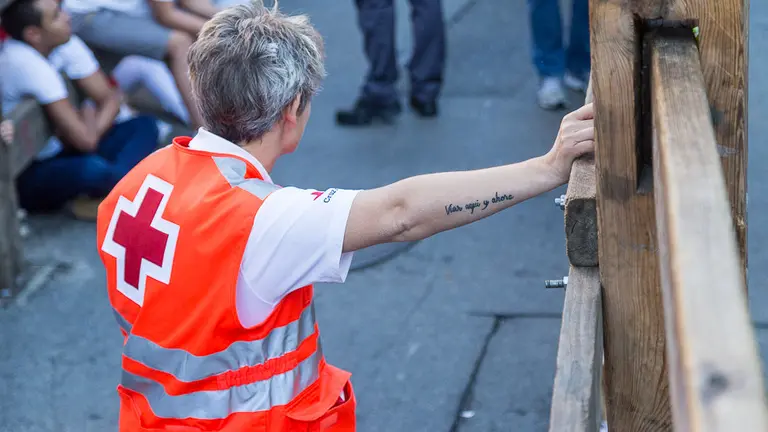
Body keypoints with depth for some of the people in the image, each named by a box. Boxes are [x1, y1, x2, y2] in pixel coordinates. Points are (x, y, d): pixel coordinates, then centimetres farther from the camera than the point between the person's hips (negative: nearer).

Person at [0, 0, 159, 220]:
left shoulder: (66, 44, -6)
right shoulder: (25, 61, -29)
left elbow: (110, 98, 1)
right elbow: (84, 139, -29)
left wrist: (91, 131, -17)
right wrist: (88, 118, -6)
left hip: (58, 152, 9)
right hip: (25, 177, -9)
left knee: (145, 126, -4)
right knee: (93, 169, -38)